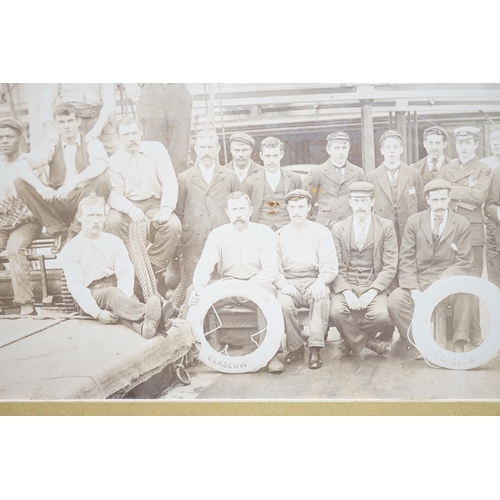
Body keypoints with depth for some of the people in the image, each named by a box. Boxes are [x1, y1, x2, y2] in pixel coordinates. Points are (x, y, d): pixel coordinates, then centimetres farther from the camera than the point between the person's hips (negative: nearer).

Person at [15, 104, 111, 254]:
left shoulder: (91, 144, 2)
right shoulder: (51, 147, 8)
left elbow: (100, 164, -22)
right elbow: (21, 165, -8)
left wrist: (73, 182, -36)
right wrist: (40, 186, -28)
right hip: (57, 203, 2)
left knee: (102, 180, -30)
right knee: (21, 183, -15)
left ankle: (76, 228, -13)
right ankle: (58, 230, -8)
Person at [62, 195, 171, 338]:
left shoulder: (114, 241, 9)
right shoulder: (70, 250, 1)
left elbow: (126, 273, -1)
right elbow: (76, 286, -7)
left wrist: (122, 298, -22)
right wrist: (97, 312, -21)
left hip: (117, 291, 2)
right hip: (92, 295, -2)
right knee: (111, 293, -36)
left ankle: (144, 325, -69)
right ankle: (148, 314, -64)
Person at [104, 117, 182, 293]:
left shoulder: (156, 149, 4)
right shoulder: (114, 161, 4)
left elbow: (169, 182, -3)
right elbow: (114, 194, -5)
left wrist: (166, 209, -19)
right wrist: (130, 209, -28)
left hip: (155, 203, 0)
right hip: (128, 205, 0)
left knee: (173, 225, -30)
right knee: (112, 222, -32)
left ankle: (155, 270, -15)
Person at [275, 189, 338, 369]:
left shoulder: (321, 232, 13)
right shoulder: (279, 235, 17)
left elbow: (330, 266, 3)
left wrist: (320, 281, -18)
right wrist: (283, 284, -14)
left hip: (314, 282, -1)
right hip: (289, 283, 1)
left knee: (322, 298, -35)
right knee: (284, 303, -32)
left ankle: (315, 349, -31)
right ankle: (295, 348, -13)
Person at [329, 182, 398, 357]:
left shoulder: (386, 227, 5)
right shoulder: (338, 229, 8)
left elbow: (390, 267, -1)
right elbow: (335, 267, 1)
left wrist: (372, 291, -15)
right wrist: (346, 292, -16)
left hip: (374, 285, 0)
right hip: (346, 285, 1)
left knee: (380, 315, -29)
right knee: (336, 312, -29)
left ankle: (351, 339, 4)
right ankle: (363, 342, 0)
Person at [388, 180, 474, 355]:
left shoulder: (462, 224, 2)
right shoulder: (414, 221, 5)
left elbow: (464, 262, -2)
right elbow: (406, 259, 0)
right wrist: (414, 290, -14)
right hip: (418, 281, 2)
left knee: (464, 294, -34)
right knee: (395, 299, -26)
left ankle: (459, 345, -18)